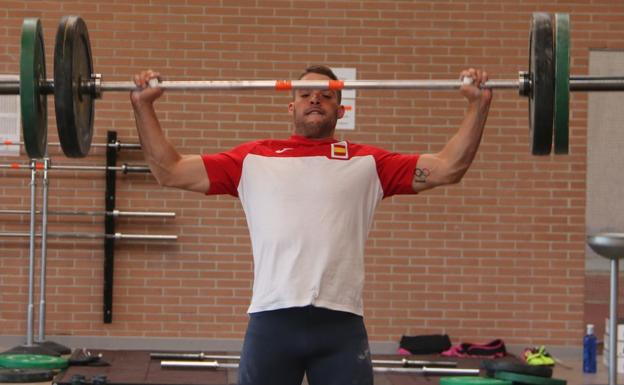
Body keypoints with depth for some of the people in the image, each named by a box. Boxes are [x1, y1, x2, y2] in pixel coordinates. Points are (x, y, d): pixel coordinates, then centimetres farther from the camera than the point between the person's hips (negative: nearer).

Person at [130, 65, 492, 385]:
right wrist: (144, 105, 6)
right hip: (271, 321, 0)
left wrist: (479, 105, 1)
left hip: (341, 324, 0)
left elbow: (448, 167, 9)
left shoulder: (367, 162, 14)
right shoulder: (254, 158, 14)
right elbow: (170, 170, 12)